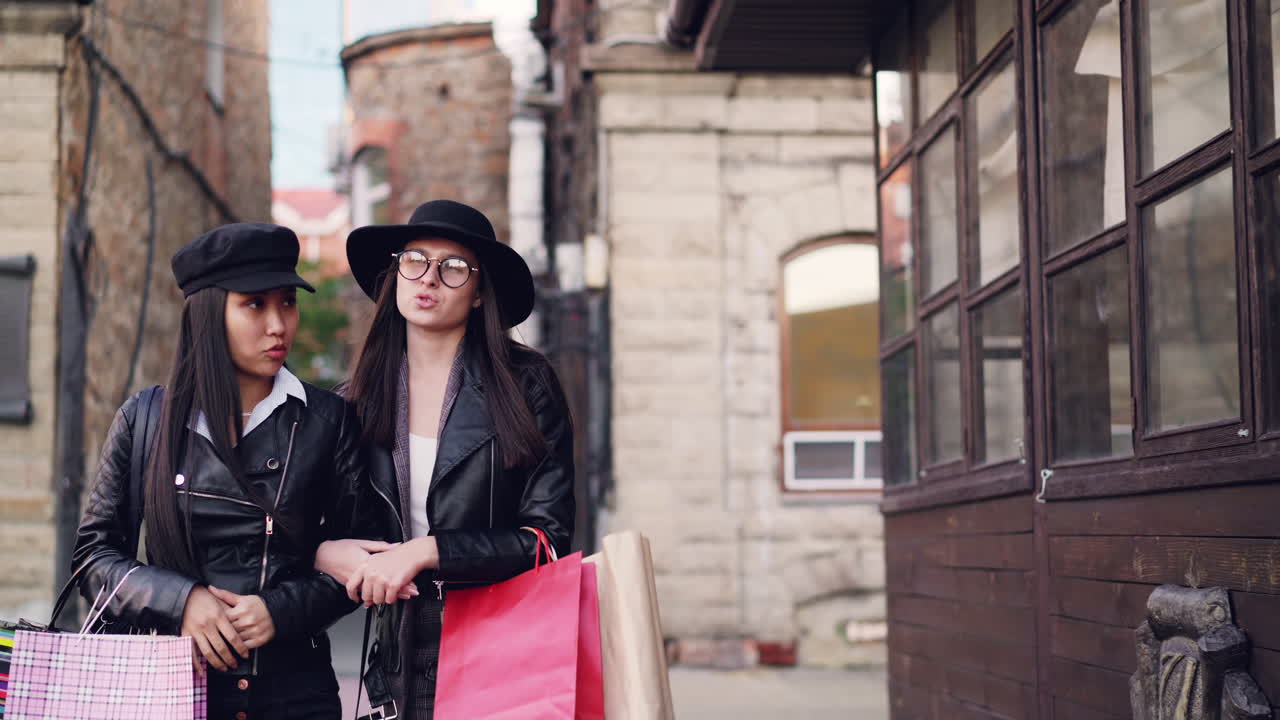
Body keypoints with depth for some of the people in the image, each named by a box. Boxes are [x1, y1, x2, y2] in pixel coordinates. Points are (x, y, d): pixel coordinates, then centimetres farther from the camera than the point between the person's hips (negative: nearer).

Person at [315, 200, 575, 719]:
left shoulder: (526, 384, -3)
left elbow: (549, 536, -8)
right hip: (404, 664, 3)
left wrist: (426, 551, -17)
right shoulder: (360, 401, 8)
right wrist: (326, 554, -8)